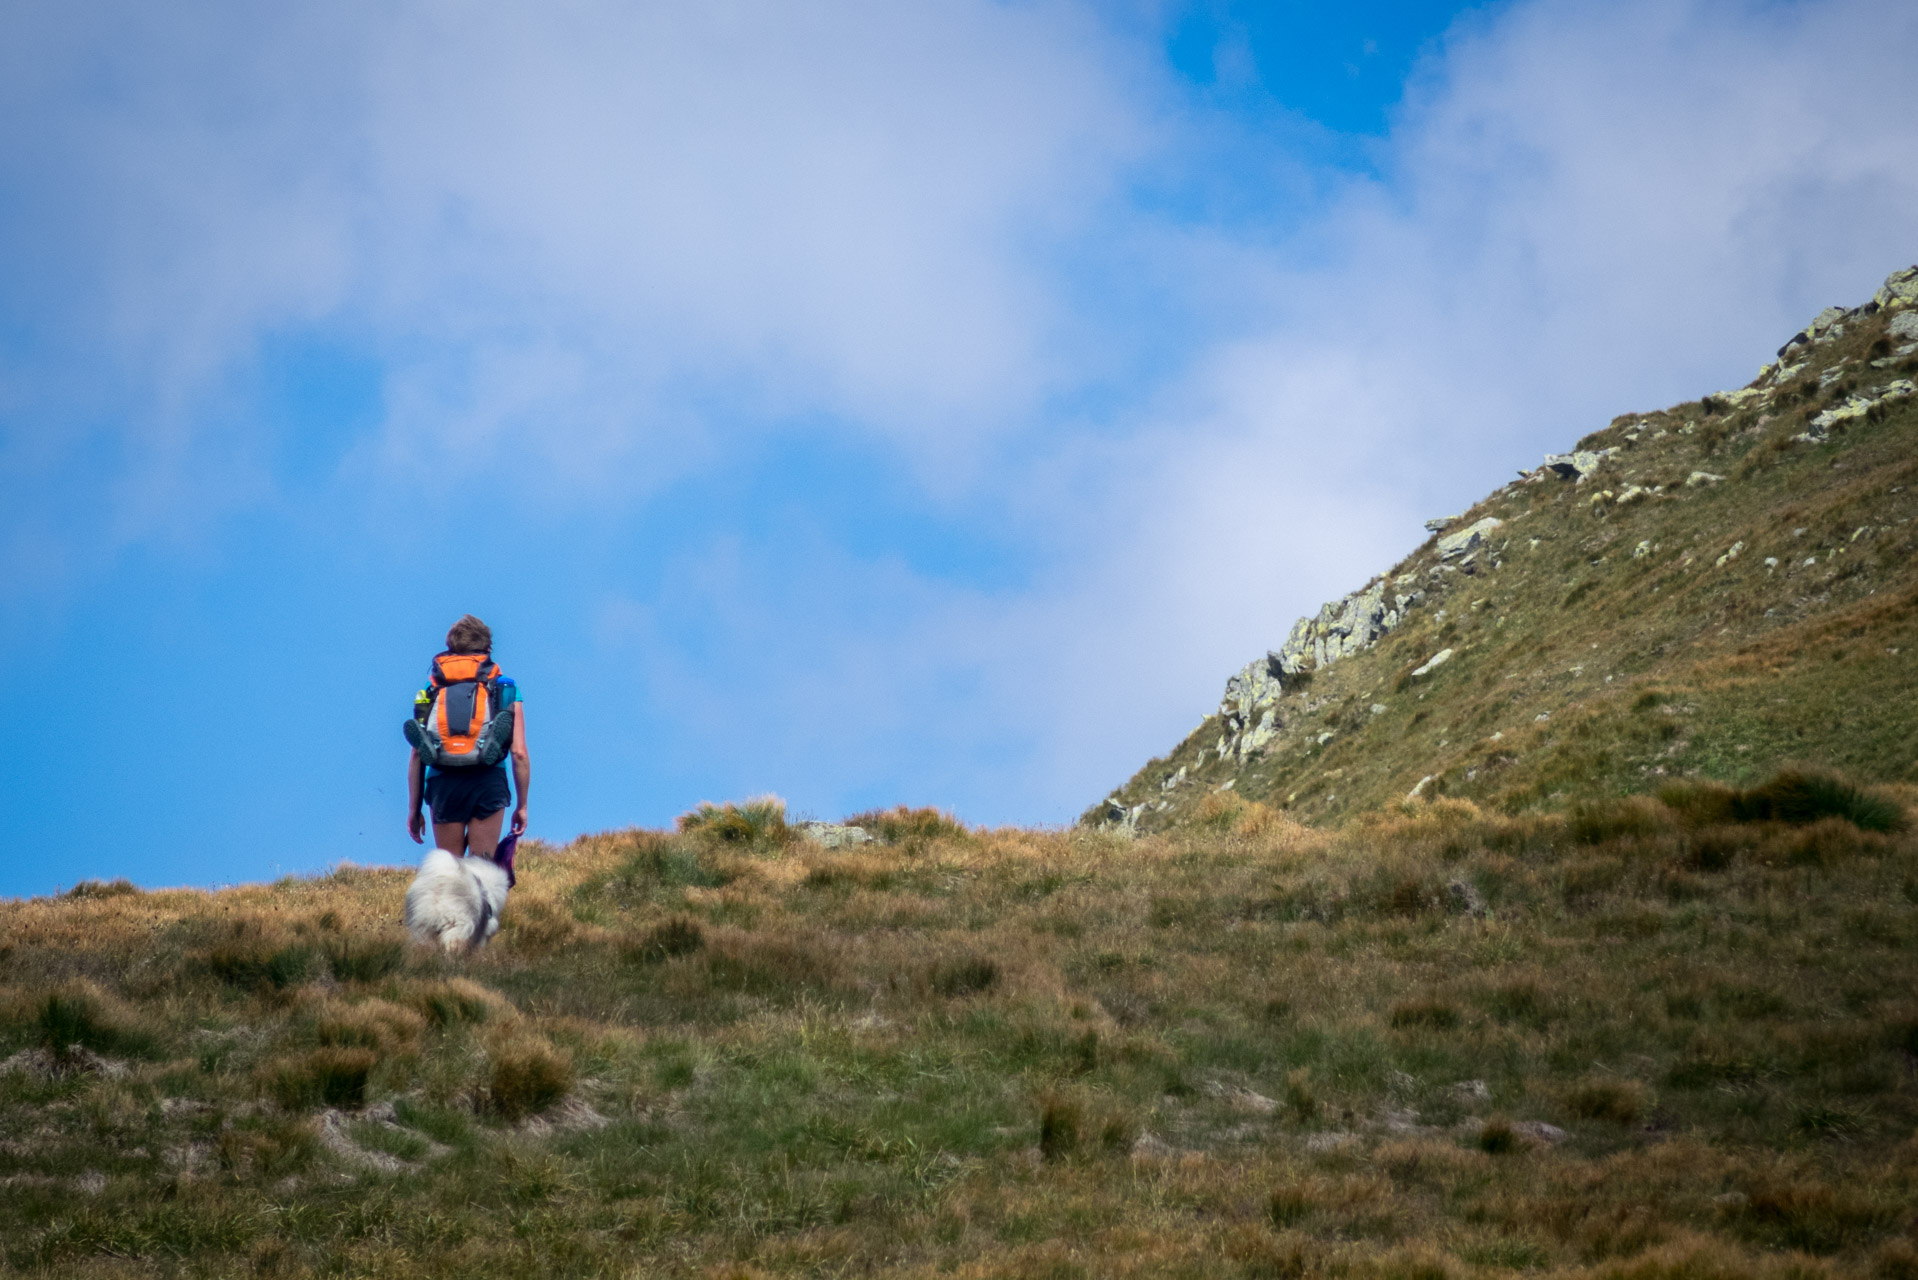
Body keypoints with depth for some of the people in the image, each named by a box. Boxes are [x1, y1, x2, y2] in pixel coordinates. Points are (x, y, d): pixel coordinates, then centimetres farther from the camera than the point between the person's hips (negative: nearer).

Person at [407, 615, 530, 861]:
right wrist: (522, 805, 14)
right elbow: (519, 753, 6)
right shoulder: (506, 689, 11)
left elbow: (417, 754, 9)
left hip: (443, 785, 1)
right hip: (489, 782, -1)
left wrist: (414, 808, 14)